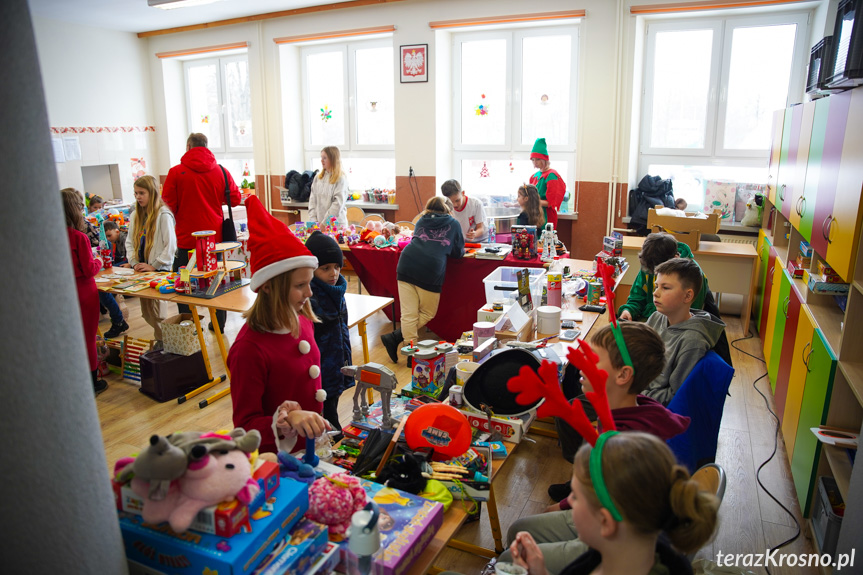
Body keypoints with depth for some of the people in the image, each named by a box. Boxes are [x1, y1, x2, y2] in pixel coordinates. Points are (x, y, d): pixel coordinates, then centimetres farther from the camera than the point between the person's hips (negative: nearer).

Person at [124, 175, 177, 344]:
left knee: (156, 310, -6)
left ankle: (163, 341, 8)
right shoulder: (135, 215, 12)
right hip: (141, 270, 7)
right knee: (146, 312, 10)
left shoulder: (163, 215, -11)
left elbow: (171, 245, -14)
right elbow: (129, 242, 15)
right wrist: (134, 262, 0)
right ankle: (161, 337, 24)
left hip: (159, 270, -7)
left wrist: (154, 266, -15)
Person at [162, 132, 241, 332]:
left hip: (186, 239, -3)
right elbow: (235, 199, 4)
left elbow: (168, 206, -5)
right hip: (215, 238, 3)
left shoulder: (176, 172, -7)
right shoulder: (221, 171, -1)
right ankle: (219, 323, 21)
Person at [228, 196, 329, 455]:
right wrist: (287, 419, -31)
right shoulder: (249, 348, -22)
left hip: (311, 443, 6)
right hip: (276, 456, -5)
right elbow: (245, 424, -15)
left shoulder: (301, 322, 0)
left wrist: (314, 421, 11)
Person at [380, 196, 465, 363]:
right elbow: (458, 252, 19)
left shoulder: (421, 221, 25)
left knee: (408, 314, 2)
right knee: (427, 313, 11)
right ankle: (394, 338, 4)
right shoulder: (453, 224, 16)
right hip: (431, 270, -4)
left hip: (406, 265, 4)